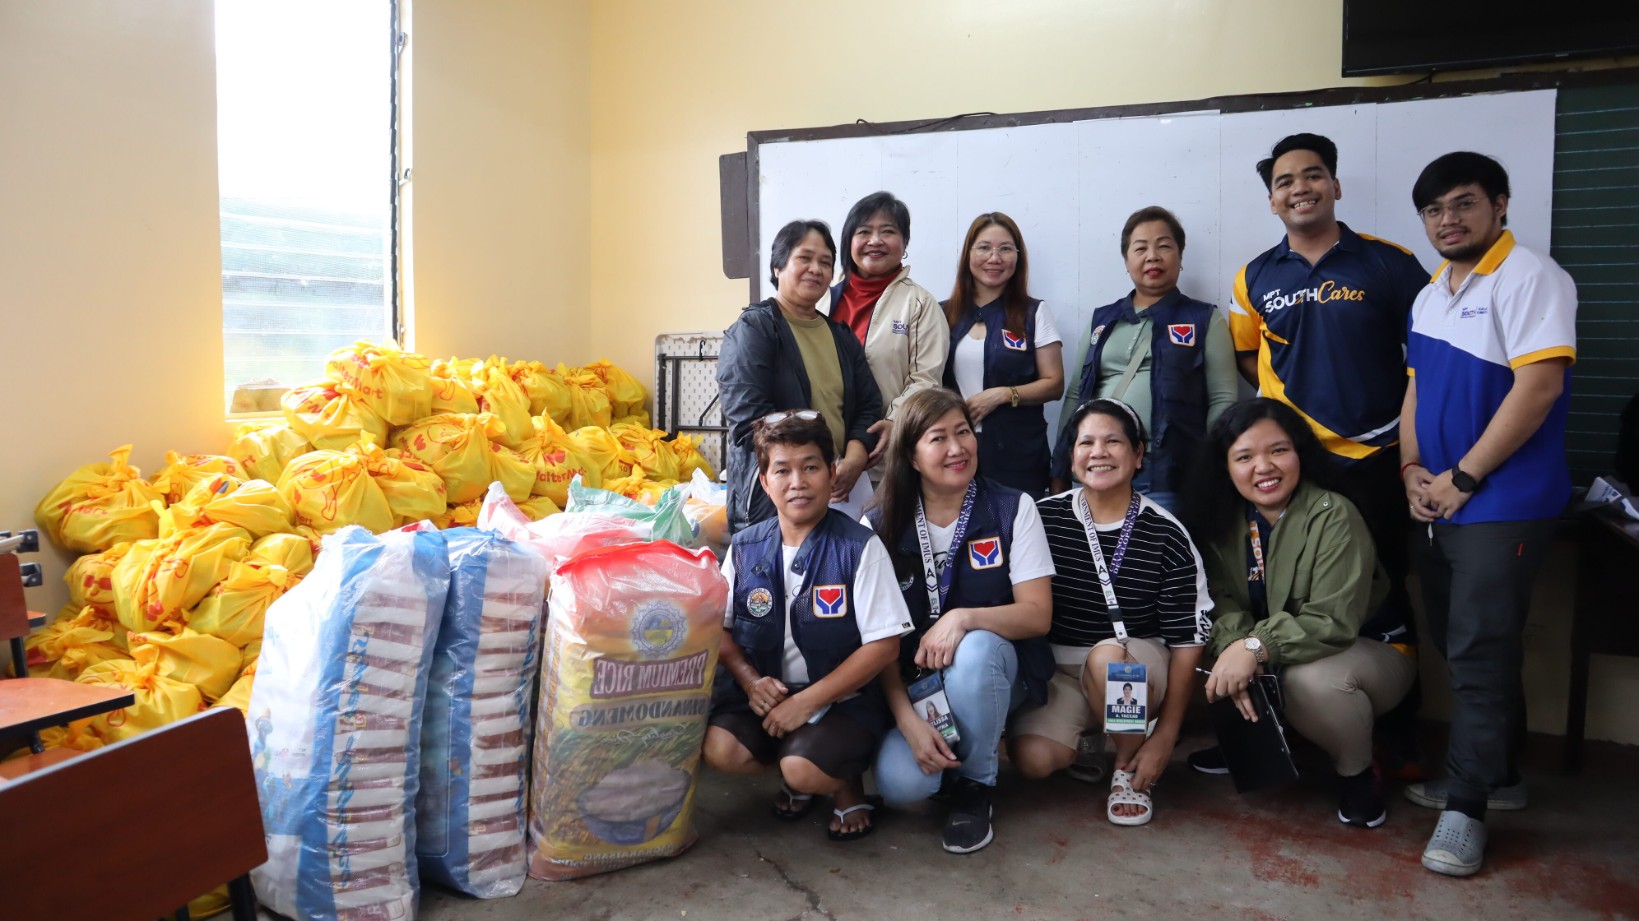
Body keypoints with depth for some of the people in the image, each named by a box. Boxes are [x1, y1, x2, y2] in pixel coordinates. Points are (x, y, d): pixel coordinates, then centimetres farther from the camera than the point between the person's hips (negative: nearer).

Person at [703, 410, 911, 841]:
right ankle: (798, 775, 10)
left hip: (841, 698, -4)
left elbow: (883, 645, -13)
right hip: (765, 692, 4)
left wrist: (808, 701, -16)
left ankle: (847, 782, 8)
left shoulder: (860, 547, -11)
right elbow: (719, 628, 7)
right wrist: (750, 680, -12)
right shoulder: (745, 547, 2)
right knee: (721, 750, -22)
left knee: (804, 769, -29)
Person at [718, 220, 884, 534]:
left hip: (841, 493, 6)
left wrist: (853, 462, -9)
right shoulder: (753, 330, -4)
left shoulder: (841, 337, 16)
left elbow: (869, 406, 11)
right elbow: (749, 418, -15)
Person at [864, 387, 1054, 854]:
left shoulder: (1013, 509, -4)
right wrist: (907, 719, -18)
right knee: (898, 781, -27)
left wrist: (962, 618, -28)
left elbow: (1038, 614, -11)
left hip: (993, 668, 0)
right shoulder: (881, 525, -3)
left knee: (975, 647, -36)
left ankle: (975, 784, -10)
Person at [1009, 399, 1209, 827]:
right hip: (1058, 669, 1)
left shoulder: (1166, 535, -8)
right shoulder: (1045, 518, -4)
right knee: (1031, 758, -25)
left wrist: (1166, 734, -9)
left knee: (1107, 657, -36)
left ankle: (1129, 767, -7)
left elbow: (1186, 639, -6)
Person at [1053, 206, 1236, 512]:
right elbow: (1076, 395, 16)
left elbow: (1222, 400, 1)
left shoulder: (1205, 320, 7)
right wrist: (1060, 469, 9)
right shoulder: (1100, 321, 16)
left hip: (1166, 474, -3)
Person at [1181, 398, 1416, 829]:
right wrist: (1233, 647, -35)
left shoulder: (1334, 516, -24)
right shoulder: (1223, 519, -6)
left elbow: (1334, 622, -29)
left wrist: (1256, 647, -38)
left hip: (1371, 652, -6)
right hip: (1271, 662, 6)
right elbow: (1225, 601, -14)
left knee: (1309, 679, -36)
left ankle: (1358, 773, -4)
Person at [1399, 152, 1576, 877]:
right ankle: (1498, 775, 30)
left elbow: (1539, 386, -19)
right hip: (1436, 504, 8)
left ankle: (1466, 807, 2)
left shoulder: (1530, 278, -10)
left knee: (1479, 653, -6)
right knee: (1463, 647, 15)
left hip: (1503, 504, -8)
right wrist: (1413, 469, 2)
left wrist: (1462, 477, -16)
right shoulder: (1430, 296, 14)